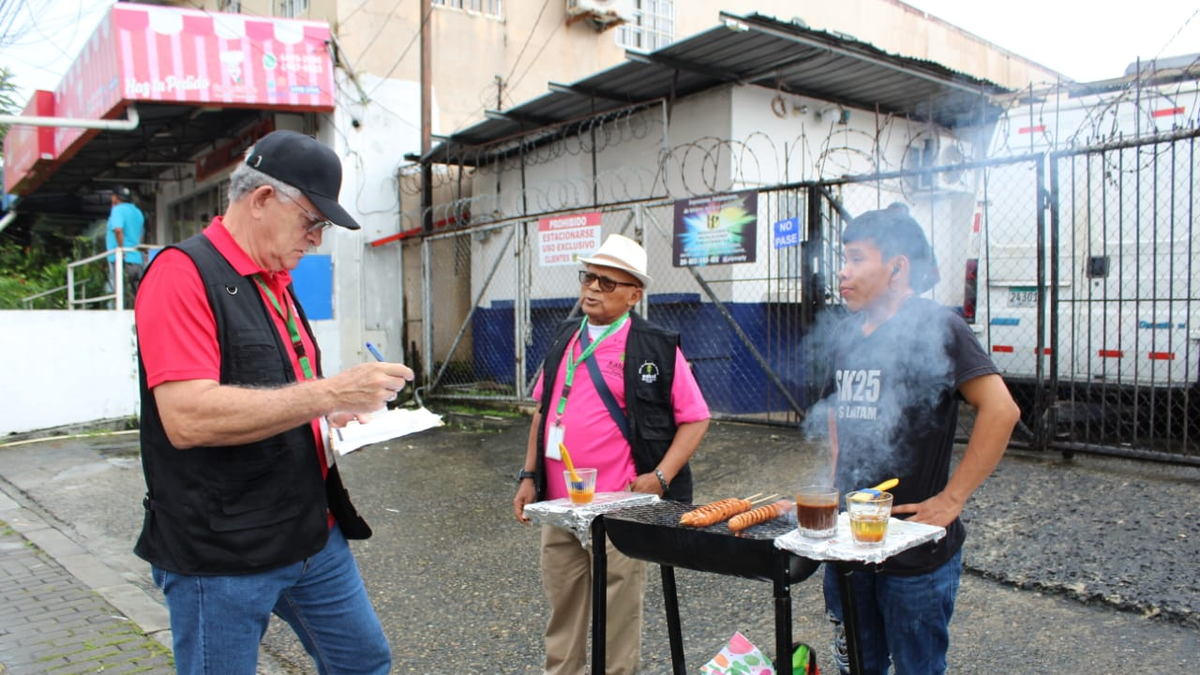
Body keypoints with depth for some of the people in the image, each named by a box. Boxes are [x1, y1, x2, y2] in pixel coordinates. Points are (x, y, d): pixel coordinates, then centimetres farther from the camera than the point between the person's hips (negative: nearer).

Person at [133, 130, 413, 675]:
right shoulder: (183, 273, -15)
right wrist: (328, 392, -26)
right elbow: (187, 417, -28)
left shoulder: (276, 282, 12)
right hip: (222, 558, -8)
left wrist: (331, 412, 5)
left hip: (313, 536, 9)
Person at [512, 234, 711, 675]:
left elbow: (695, 418, -5)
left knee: (618, 615, 7)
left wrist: (660, 478, -15)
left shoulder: (657, 347, -7)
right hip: (558, 505, 5)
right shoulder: (564, 339, 10)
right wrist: (529, 476, 12)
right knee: (562, 609, 17)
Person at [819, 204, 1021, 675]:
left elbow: (1001, 410, -23)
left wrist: (950, 500, -22)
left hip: (915, 552, -6)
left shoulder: (934, 327, -14)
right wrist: (834, 479, 9)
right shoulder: (848, 332, 8)